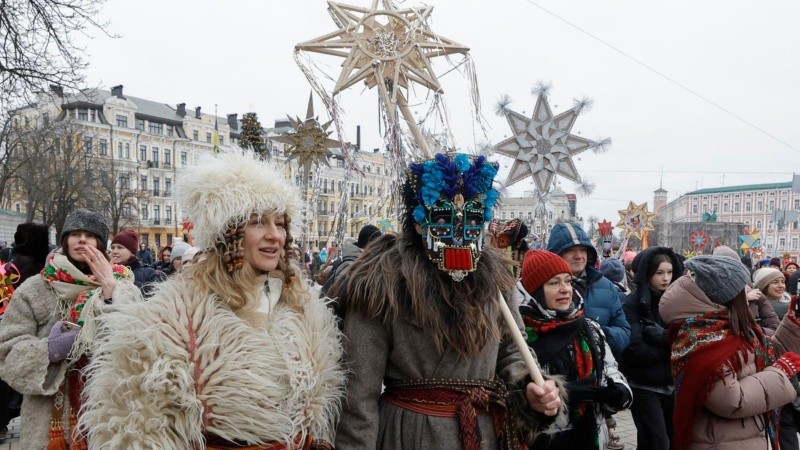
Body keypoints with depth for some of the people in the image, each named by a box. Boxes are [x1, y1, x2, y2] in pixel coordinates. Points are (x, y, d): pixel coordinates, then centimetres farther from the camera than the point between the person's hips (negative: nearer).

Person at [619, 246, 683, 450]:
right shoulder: (633, 303, -12)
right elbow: (636, 350, -20)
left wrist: (661, 336, -16)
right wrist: (672, 348, -11)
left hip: (671, 383, 6)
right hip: (644, 386, -5)